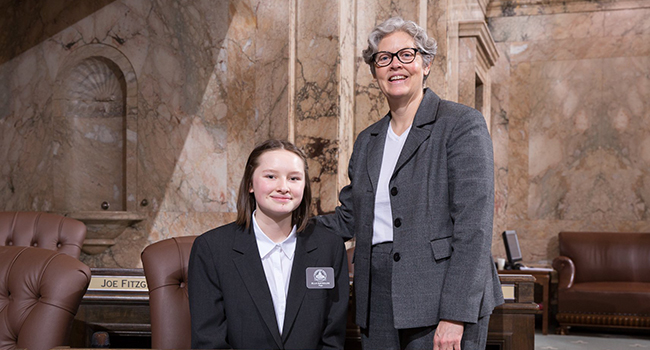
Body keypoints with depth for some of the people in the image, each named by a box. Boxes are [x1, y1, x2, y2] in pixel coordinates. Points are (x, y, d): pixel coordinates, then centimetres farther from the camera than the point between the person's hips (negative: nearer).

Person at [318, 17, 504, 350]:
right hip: (378, 306, 6)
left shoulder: (463, 123, -5)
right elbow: (349, 217, 21)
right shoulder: (367, 141, 15)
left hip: (441, 299, -5)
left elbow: (474, 226, -12)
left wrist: (455, 316, -18)